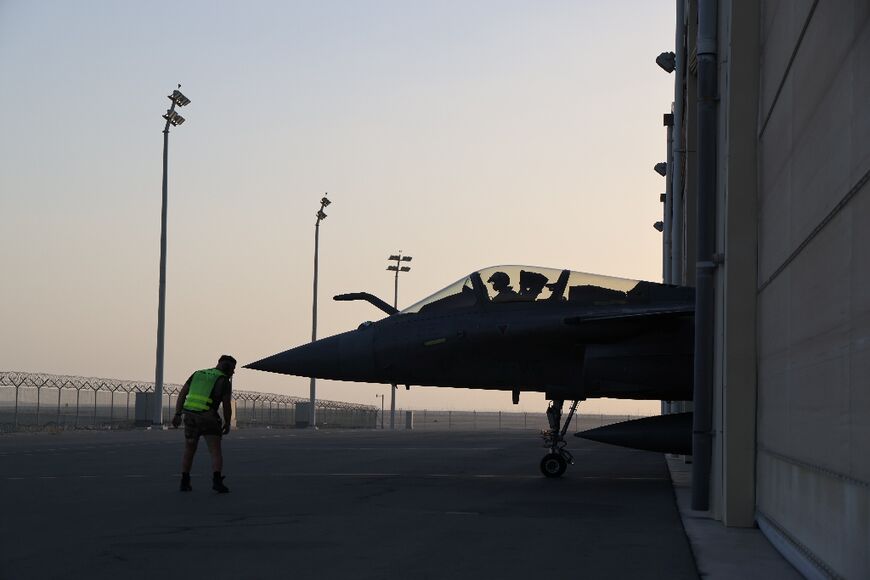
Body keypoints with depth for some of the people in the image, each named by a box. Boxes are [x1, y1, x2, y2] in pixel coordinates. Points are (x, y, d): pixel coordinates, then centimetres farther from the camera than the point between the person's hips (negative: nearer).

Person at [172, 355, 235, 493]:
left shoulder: (197, 374, 16)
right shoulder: (224, 381, 0)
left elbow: (182, 394, 9)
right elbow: (226, 405, -5)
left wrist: (177, 414, 6)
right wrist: (227, 423, 9)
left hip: (190, 417, 4)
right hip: (208, 418, -4)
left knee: (189, 451, 18)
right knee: (216, 452, -2)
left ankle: (185, 482, 16)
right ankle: (217, 481, -19)